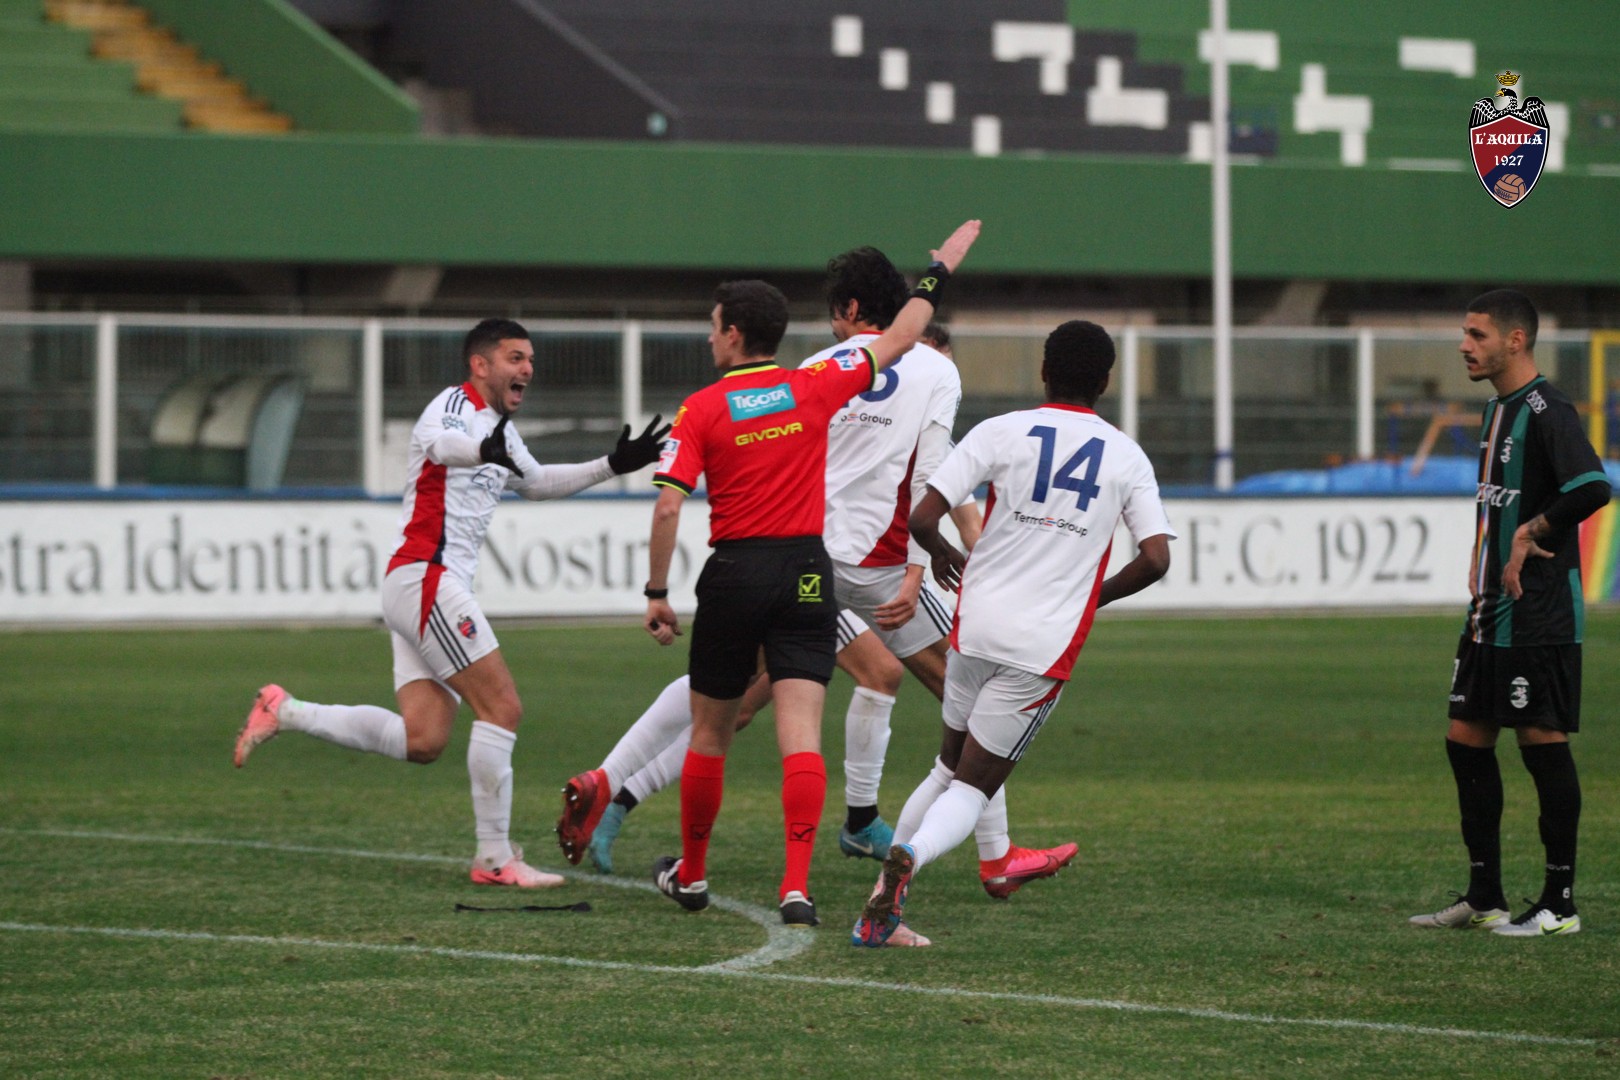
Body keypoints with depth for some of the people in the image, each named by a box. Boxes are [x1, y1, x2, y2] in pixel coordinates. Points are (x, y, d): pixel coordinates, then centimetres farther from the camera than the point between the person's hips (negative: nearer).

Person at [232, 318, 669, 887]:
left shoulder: (498, 427, 22)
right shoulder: (456, 404, -8)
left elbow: (536, 482, 39)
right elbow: (440, 442, -33)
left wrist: (612, 466, 29)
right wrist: (485, 450, -57)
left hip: (427, 590, 10)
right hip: (426, 579, -10)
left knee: (422, 740, -1)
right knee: (502, 707, -12)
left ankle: (284, 711, 8)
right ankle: (495, 858, -8)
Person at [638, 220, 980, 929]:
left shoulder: (701, 410, -5)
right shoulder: (814, 388, 1)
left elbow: (668, 505, -11)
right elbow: (899, 341, 13)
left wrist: (656, 594, -4)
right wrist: (938, 274, 26)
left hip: (734, 576, -1)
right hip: (806, 572, 1)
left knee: (709, 732, 14)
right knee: (801, 735, -6)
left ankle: (691, 874, 28)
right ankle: (796, 887, -17)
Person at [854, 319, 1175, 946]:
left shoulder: (1001, 433, 0)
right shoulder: (1127, 458, 2)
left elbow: (922, 520, -7)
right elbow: (1155, 559, -5)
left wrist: (944, 555, 16)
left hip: (976, 629, 1)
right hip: (1047, 646, -1)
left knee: (950, 766, 22)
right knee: (974, 785, 3)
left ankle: (882, 901, 14)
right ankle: (910, 857, -28)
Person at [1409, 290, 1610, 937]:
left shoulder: (1545, 410, -15)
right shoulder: (1498, 408, 16)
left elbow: (1591, 487, -31)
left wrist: (1532, 534, -20)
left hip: (1539, 614, -10)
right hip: (1491, 612, 10)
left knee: (1542, 741, -5)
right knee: (1467, 738, 10)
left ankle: (1560, 904, 2)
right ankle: (1484, 899, 16)